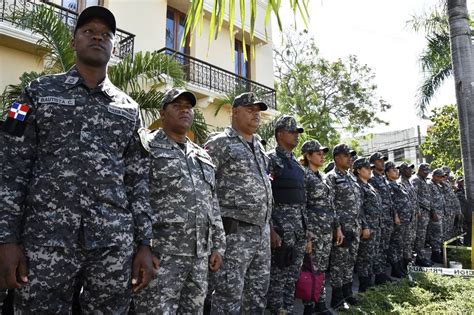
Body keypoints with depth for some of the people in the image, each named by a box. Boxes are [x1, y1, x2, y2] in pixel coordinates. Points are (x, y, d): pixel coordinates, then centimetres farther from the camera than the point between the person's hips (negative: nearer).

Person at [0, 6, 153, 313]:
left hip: (115, 241, 2)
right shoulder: (40, 91, 9)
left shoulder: (129, 108, 12)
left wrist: (144, 243, 3)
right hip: (46, 237, -1)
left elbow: (138, 180, 9)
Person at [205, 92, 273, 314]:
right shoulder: (219, 143, -9)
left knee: (258, 291, 17)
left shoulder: (258, 145, 15)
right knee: (229, 293, -1)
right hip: (235, 230, -8)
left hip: (262, 229, 8)